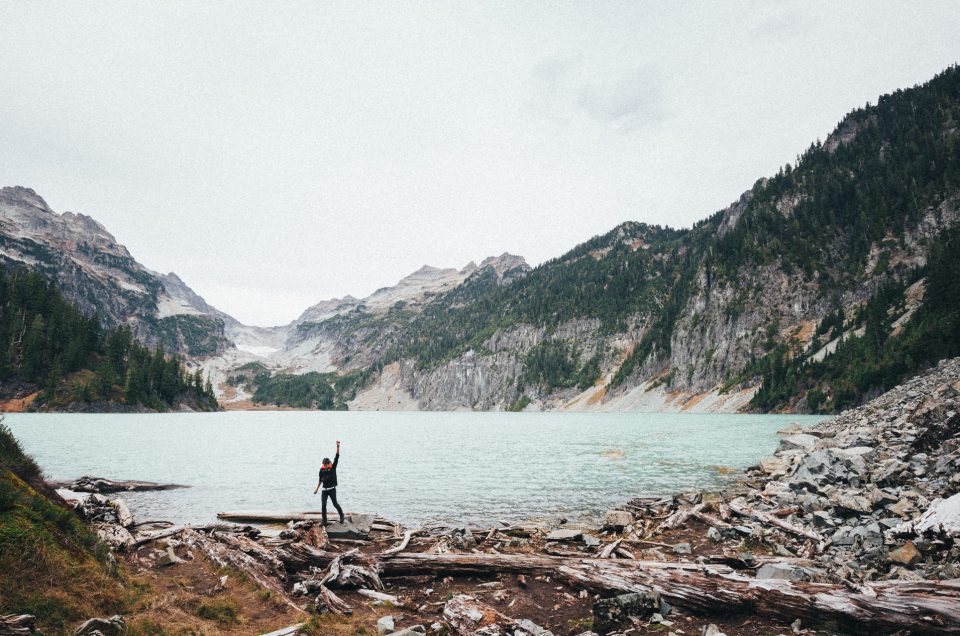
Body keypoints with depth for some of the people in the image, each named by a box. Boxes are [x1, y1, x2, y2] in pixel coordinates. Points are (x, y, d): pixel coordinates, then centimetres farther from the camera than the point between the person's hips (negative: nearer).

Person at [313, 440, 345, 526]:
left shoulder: (333, 467, -6)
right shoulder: (322, 469, 2)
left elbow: (337, 457, -16)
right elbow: (320, 480, 14)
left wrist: (338, 447, -26)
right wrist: (317, 489, 14)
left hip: (332, 489, -3)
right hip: (324, 490, 3)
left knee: (335, 503, -3)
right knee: (323, 505, -1)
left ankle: (341, 515, 20)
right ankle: (324, 520, 7)